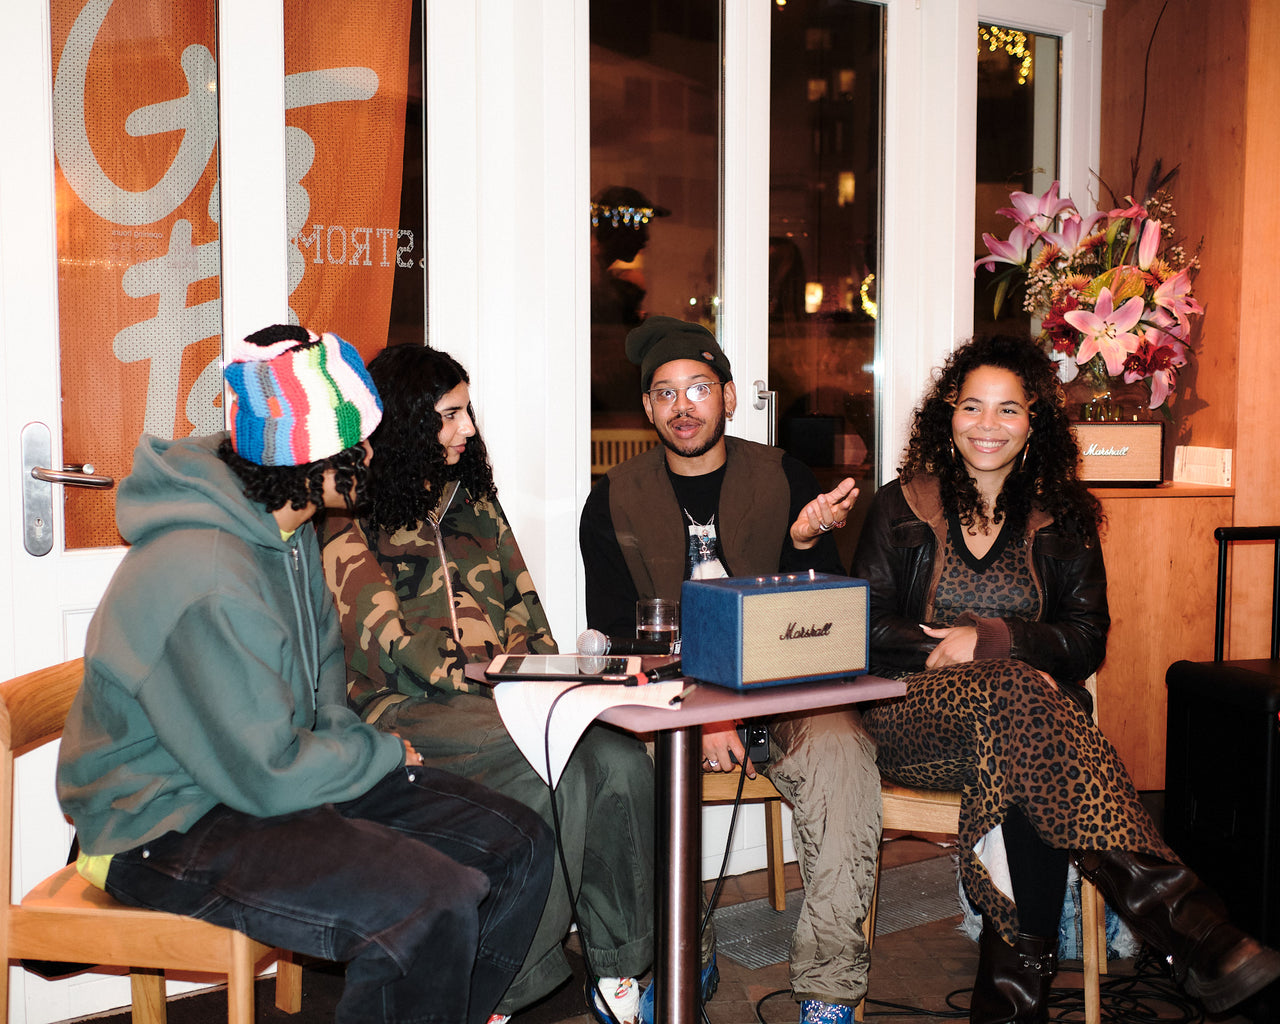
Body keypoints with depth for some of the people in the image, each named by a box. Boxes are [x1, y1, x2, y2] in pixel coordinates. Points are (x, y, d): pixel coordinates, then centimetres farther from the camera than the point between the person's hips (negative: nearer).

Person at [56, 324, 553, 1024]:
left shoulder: (285, 525, 4)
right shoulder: (205, 581, -28)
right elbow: (270, 778, -24)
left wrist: (342, 731, 0)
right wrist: (383, 753, -8)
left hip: (268, 773, 9)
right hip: (171, 827, -9)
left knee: (518, 848, -1)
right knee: (434, 907, -31)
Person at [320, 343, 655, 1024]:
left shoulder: (472, 496, 22)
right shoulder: (351, 518, 0)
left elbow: (522, 600, 22)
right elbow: (386, 647, -10)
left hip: (502, 695, 6)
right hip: (408, 709, -5)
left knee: (619, 758, -24)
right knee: (556, 767, -33)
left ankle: (619, 967, -11)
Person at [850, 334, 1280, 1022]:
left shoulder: (1063, 519, 14)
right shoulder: (901, 507, 11)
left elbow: (1087, 641, 6)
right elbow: (863, 627, 4)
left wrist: (992, 640, -12)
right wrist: (949, 651, -13)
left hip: (1028, 711, 2)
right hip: (917, 718, -1)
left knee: (1029, 775, -37)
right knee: (1013, 693, -36)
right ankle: (1166, 904, -43)